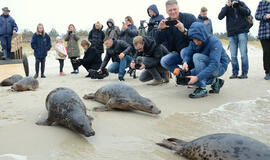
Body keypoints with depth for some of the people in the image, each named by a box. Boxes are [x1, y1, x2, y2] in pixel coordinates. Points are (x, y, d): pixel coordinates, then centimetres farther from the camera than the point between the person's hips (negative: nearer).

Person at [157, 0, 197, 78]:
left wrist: (184, 31, -37)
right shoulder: (166, 23, 0)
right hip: (179, 53, 4)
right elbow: (158, 42, -4)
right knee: (164, 61, -19)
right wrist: (160, 29, -22)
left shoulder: (190, 18, -10)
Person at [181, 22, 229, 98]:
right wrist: (185, 62, -33)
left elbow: (214, 64, -35)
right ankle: (215, 81, 7)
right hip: (206, 67, 7)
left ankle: (202, 89, -25)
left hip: (219, 67, -7)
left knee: (197, 56, -29)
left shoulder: (214, 42, -28)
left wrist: (197, 77, -42)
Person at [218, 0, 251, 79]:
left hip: (242, 32, -2)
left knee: (243, 54, -4)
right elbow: (220, 17, -4)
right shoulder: (226, 7, 11)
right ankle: (235, 73, 10)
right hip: (231, 34, 2)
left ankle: (244, 73, 2)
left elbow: (248, 12, -5)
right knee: (233, 55, 2)